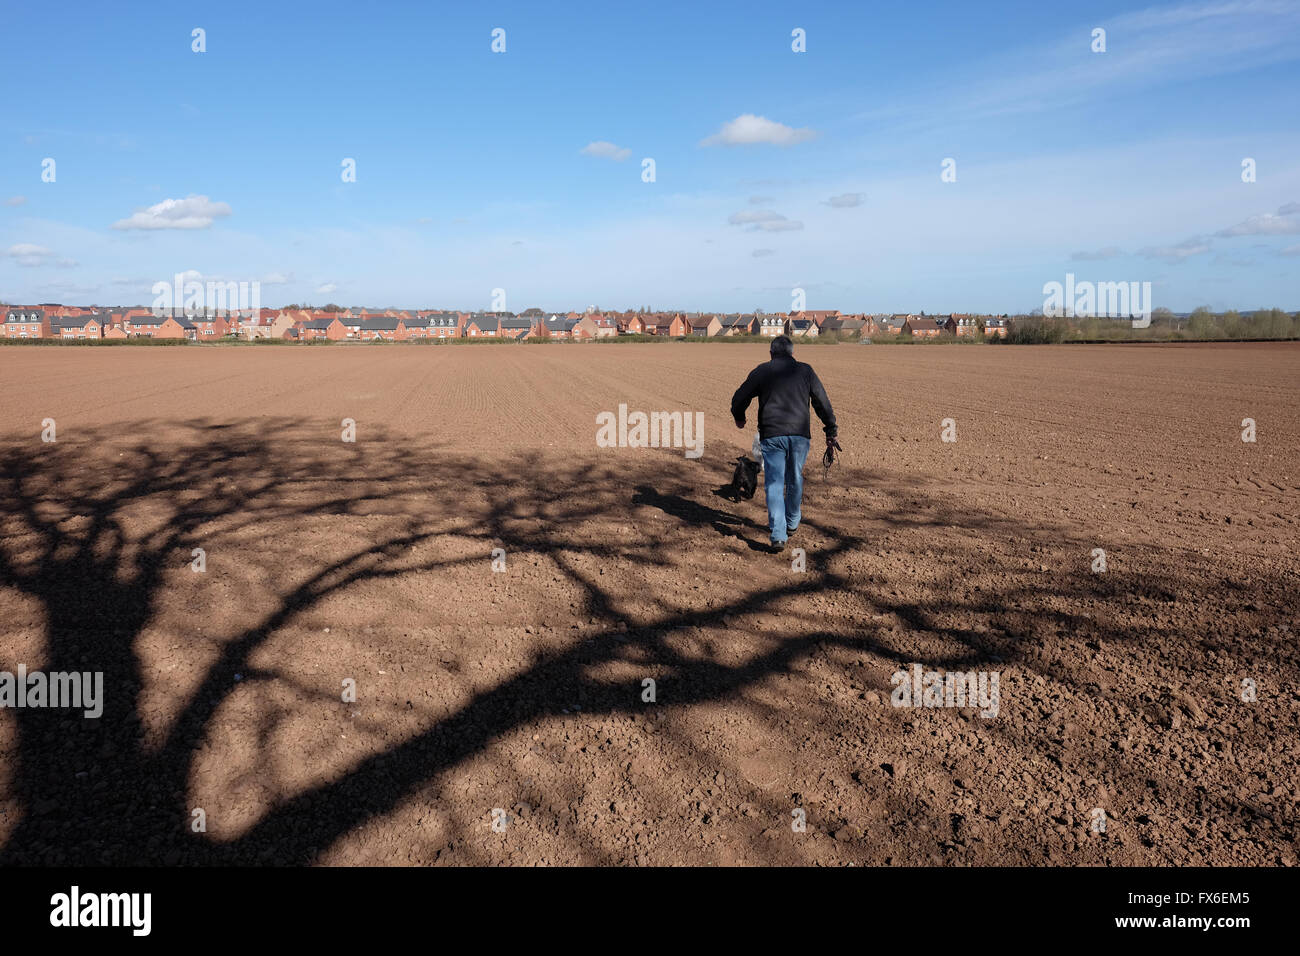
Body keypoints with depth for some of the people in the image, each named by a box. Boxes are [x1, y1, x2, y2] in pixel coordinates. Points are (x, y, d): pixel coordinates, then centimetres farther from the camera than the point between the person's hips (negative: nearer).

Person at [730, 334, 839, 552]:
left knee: (774, 483, -1)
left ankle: (778, 534, -11)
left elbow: (739, 398, 11)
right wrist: (831, 430, 17)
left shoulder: (762, 371, 7)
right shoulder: (805, 370, 10)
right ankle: (792, 523, 35)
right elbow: (822, 403, 9)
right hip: (800, 435, 2)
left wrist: (739, 418, 31)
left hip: (771, 435, -1)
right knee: (795, 479, 18)